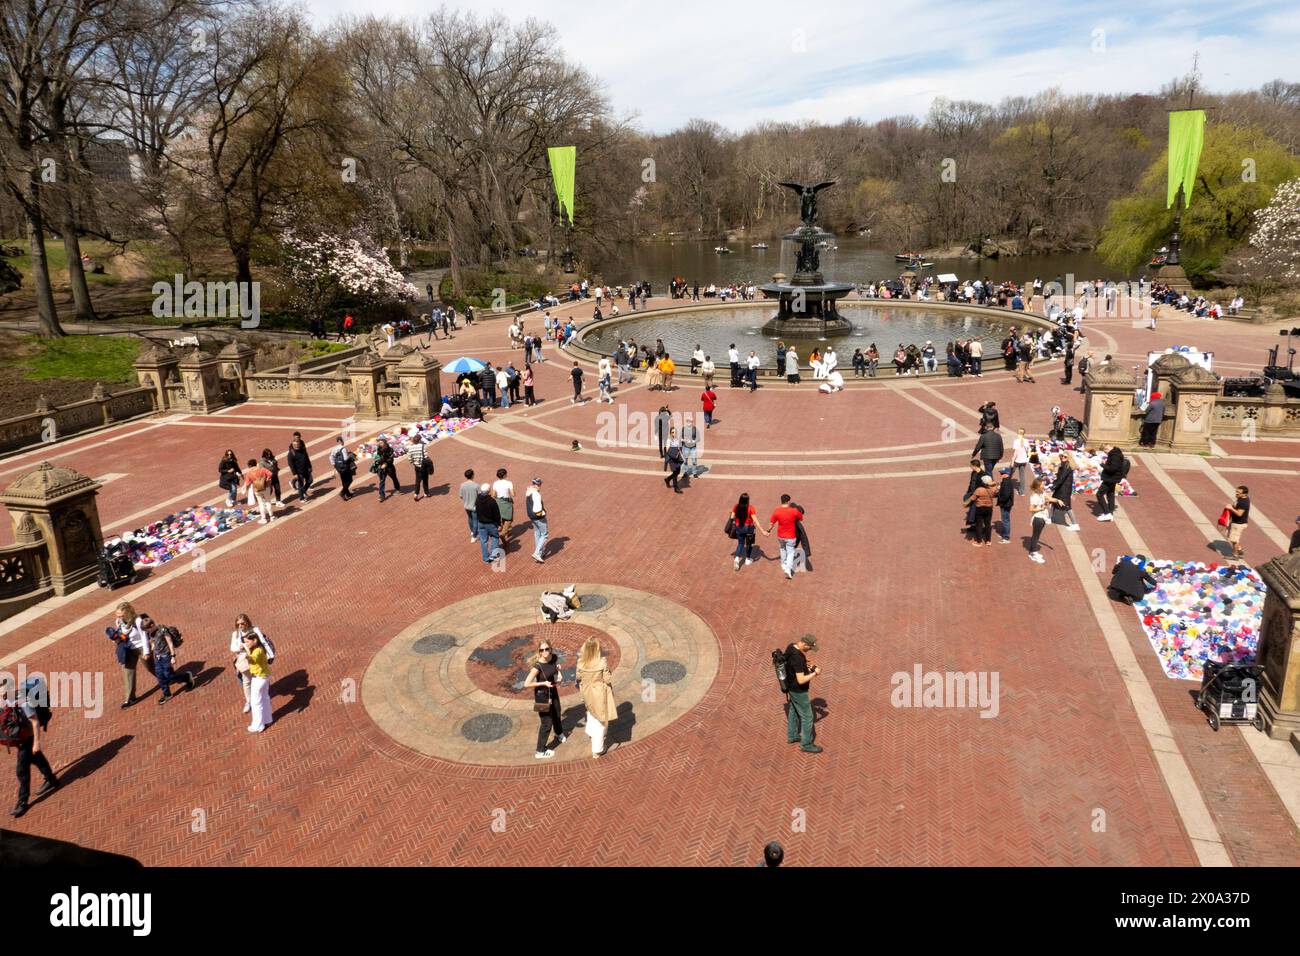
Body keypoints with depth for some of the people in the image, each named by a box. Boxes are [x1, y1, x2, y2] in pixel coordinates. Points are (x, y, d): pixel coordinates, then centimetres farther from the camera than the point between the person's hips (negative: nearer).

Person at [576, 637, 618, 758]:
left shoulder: (581, 661, -15)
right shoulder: (602, 661, -25)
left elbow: (578, 677, -1)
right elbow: (607, 679, -18)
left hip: (587, 692, 4)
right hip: (599, 693, -4)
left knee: (591, 712, 34)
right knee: (600, 721, 11)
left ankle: (591, 732, 57)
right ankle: (597, 750, 20)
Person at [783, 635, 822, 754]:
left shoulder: (791, 647, -6)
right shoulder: (797, 657, -36)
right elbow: (801, 680, -34)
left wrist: (807, 667, 1)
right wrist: (815, 673, -22)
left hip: (792, 686, 9)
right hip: (798, 691, -9)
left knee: (793, 711, 26)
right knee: (807, 717, 7)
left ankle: (792, 736, 44)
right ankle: (806, 744, 22)